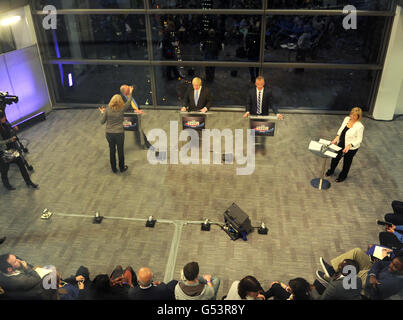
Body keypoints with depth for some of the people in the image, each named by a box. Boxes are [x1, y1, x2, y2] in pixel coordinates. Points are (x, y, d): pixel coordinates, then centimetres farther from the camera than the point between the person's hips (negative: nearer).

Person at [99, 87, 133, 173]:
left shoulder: (108, 110, -9)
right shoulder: (122, 109, -12)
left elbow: (102, 122, -3)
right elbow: (128, 102, 5)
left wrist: (102, 113, 12)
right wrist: (130, 93, 19)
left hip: (109, 133, 2)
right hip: (119, 133, -1)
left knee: (112, 151, 15)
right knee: (120, 151, 15)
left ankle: (114, 169, 28)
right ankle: (122, 168, 30)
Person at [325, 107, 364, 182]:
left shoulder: (359, 126, -26)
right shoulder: (347, 119, -8)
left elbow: (359, 140, -20)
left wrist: (349, 145, -31)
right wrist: (336, 137, -5)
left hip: (351, 148, -5)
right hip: (341, 144, 6)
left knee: (347, 162, 17)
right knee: (335, 157, 22)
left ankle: (343, 176, 43)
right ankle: (331, 171, 50)